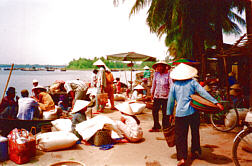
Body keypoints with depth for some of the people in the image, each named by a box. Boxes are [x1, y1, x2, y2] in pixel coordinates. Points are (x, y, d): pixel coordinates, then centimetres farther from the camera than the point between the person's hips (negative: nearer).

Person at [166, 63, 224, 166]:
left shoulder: (174, 85, 4)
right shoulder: (192, 82, 2)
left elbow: (170, 100, 8)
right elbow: (203, 93, -7)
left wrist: (170, 113, 17)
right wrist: (215, 103, -8)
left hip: (180, 113, -1)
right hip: (193, 111, 1)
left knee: (180, 136, 4)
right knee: (195, 132, 21)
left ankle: (182, 158, -3)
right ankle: (194, 152, 34)